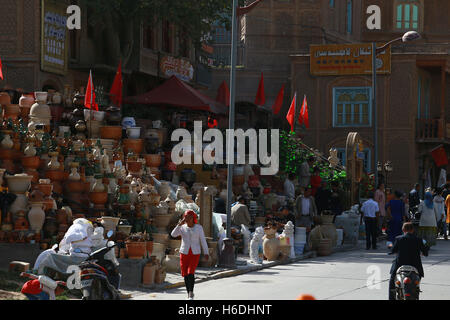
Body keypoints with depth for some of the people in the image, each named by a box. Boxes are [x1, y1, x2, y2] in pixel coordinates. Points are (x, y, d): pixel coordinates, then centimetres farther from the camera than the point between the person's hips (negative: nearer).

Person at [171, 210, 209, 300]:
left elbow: (203, 241, -1)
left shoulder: (199, 228, -3)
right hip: (184, 253, 2)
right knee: (185, 274, 2)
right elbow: (173, 234, -14)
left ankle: (191, 293, -4)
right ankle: (189, 294, 17)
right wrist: (179, 224, -21)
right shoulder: (182, 228, 1)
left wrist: (206, 253, -5)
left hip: (195, 254, -2)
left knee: (190, 272, -18)